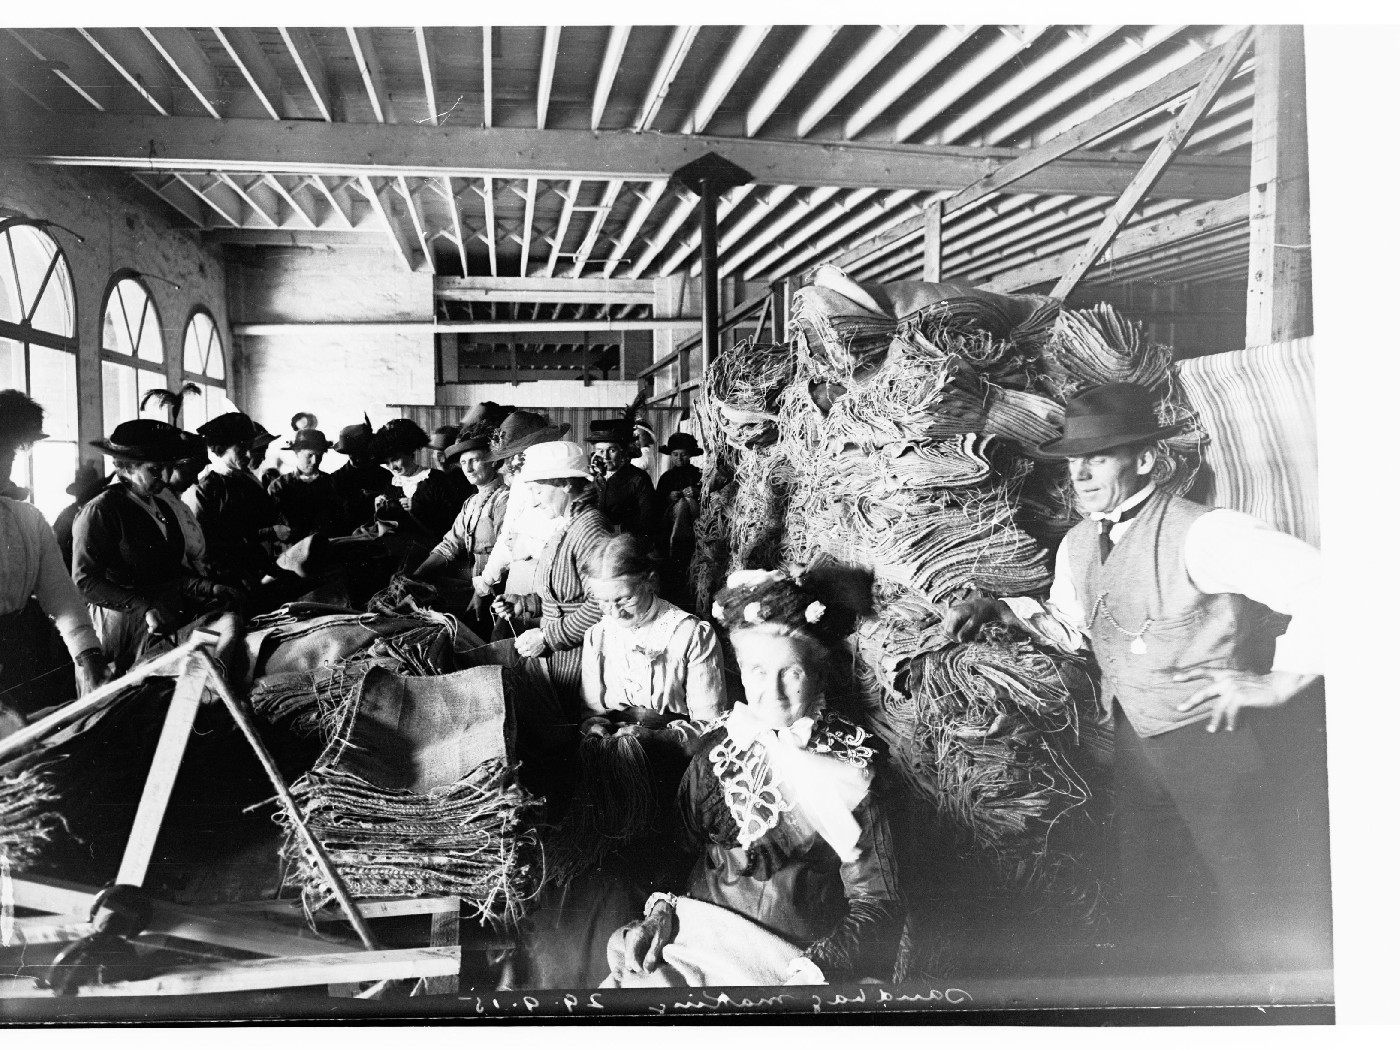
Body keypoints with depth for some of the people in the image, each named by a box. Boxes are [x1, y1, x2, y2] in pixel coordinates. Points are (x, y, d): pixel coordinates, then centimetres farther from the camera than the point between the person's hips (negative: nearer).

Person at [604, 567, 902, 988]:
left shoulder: (849, 770, -4)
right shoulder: (717, 750, 6)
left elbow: (876, 902, -6)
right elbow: (680, 848, 15)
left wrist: (814, 969, -20)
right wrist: (659, 912, -3)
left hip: (793, 957, -3)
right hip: (699, 934, 3)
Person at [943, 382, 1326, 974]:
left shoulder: (1200, 534, -23)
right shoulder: (1077, 546, 3)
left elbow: (1321, 586, -28)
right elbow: (1070, 627, 18)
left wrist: (1281, 680, -22)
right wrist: (999, 609, 3)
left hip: (1215, 733, -7)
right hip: (1135, 738, 7)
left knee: (1258, 906, 8)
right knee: (1142, 892, 20)